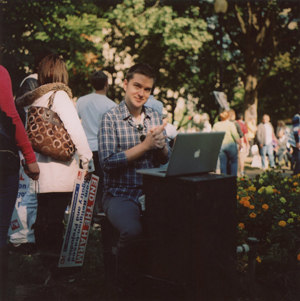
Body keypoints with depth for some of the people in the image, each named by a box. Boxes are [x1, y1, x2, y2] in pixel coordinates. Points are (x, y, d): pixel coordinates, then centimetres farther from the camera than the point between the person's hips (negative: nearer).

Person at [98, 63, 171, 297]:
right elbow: (108, 161, -13)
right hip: (120, 194, -4)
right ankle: (126, 288, -8)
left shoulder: (155, 116, 12)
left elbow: (165, 160, 14)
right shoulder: (111, 118, -3)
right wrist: (145, 145, -14)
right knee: (133, 231, -33)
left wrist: (161, 145, -9)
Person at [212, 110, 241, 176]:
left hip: (220, 146, 3)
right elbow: (235, 135, -9)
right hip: (230, 145, -3)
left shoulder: (216, 125, 10)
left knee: (223, 163, 5)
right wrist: (240, 144, -1)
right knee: (234, 162, 7)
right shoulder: (231, 124, -2)